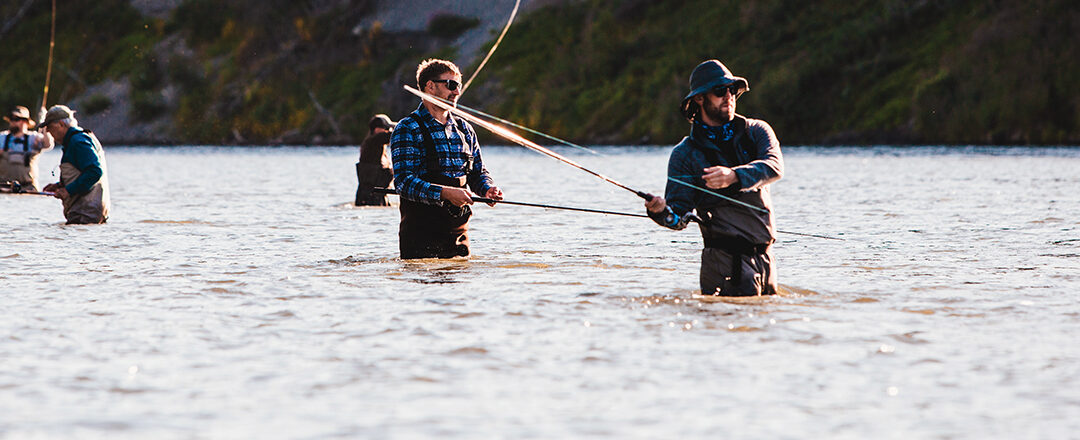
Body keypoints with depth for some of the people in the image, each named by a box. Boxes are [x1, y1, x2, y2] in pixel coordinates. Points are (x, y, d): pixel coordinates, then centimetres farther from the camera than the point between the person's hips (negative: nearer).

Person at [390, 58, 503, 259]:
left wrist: (488, 189, -4)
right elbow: (403, 182, -16)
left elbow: (478, 172, 20)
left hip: (458, 227, 6)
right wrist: (444, 193, -28)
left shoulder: (464, 129, 15)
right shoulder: (408, 129, -6)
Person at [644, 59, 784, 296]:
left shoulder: (756, 131, 7)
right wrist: (662, 212, -29)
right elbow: (680, 217, -5)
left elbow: (775, 166, -15)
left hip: (765, 256, 4)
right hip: (726, 257, -4)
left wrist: (734, 176, -33)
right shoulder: (684, 154, 0)